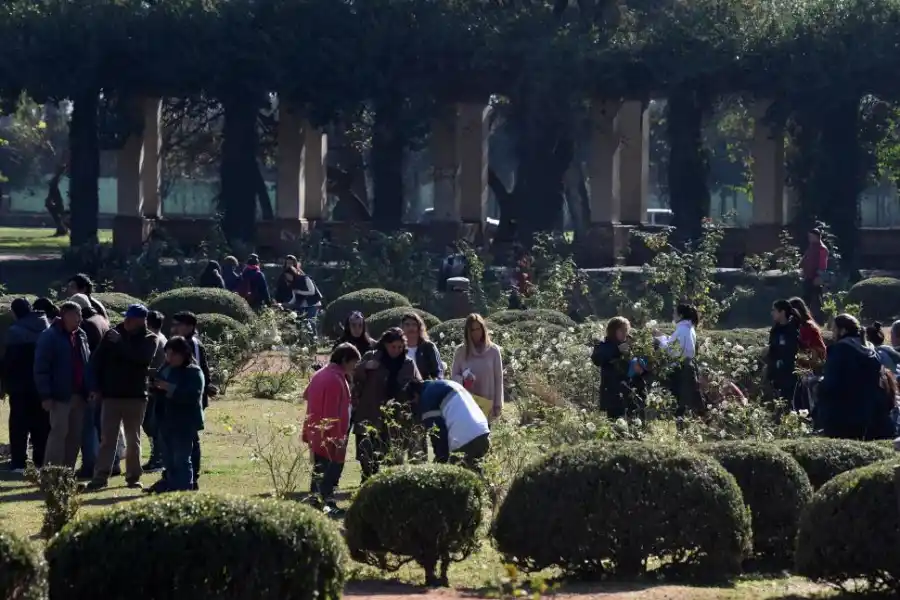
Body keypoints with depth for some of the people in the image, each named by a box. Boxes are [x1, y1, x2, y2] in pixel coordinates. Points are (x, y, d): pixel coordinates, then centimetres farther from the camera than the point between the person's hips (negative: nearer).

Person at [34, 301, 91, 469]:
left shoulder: (81, 336, 15)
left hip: (79, 396, 7)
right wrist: (45, 395, -17)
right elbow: (41, 368, -10)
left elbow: (87, 365, 21)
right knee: (59, 433, -9)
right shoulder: (50, 337, -6)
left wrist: (90, 390, 12)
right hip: (60, 396, -7)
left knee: (75, 436, 7)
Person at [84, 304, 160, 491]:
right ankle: (100, 477, -6)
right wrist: (97, 388, -1)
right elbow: (97, 361, 6)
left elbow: (144, 357, -22)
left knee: (133, 440, 8)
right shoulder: (112, 334, 4)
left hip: (136, 396, -1)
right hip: (111, 395, 1)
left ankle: (133, 477, 15)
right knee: (107, 439, -3)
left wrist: (121, 343, -25)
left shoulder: (149, 339, -1)